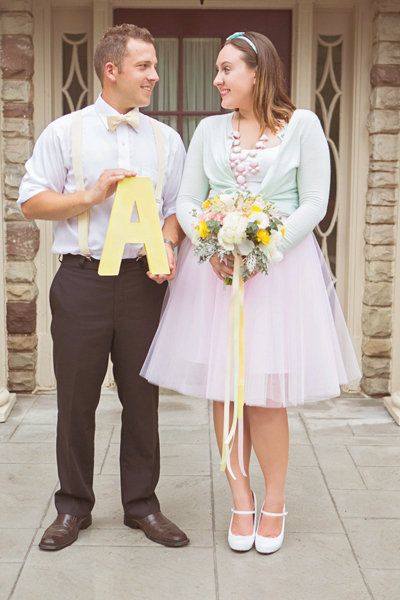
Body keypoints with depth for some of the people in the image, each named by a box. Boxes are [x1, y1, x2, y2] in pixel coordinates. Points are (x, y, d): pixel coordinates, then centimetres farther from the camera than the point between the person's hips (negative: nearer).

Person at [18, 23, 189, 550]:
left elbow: (179, 207, 12)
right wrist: (91, 196, -10)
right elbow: (31, 202, 3)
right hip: (82, 279, -2)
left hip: (143, 281, 2)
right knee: (76, 397, 4)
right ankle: (74, 507, 19)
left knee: (142, 397, 6)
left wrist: (167, 245, -8)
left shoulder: (166, 140, 12)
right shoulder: (65, 132, 5)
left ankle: (142, 503, 20)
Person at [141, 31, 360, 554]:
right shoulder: (209, 129, 11)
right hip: (215, 267, 3)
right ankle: (241, 502, 18)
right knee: (223, 391, 3)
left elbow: (315, 203, -3)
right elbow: (186, 202, 8)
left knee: (264, 393, -3)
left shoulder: (302, 125, 2)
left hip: (280, 268, -3)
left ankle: (275, 503, 16)